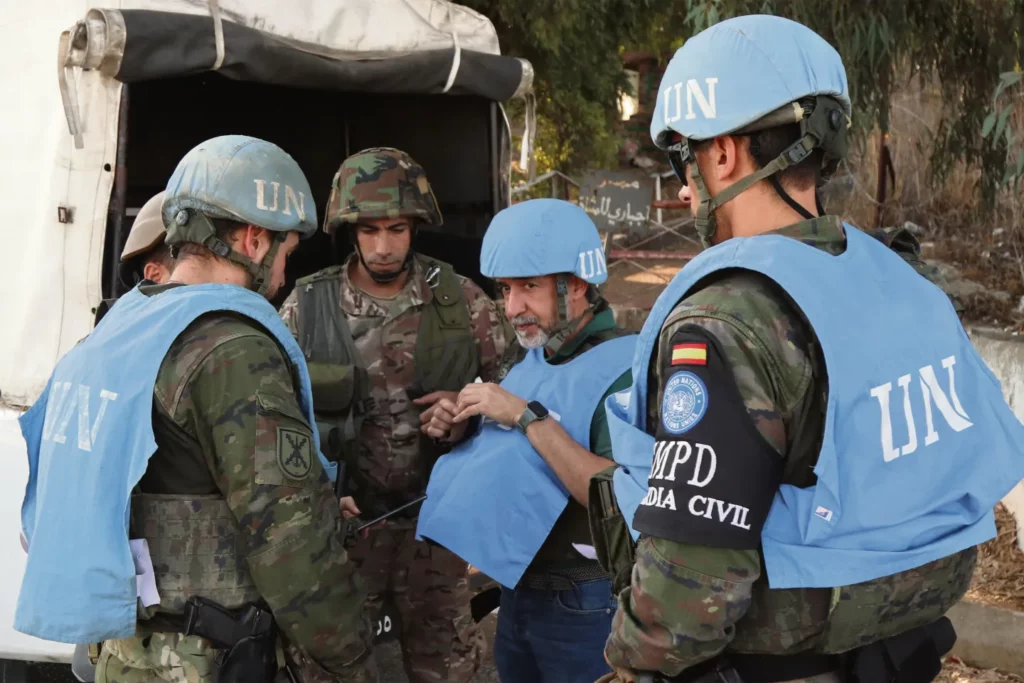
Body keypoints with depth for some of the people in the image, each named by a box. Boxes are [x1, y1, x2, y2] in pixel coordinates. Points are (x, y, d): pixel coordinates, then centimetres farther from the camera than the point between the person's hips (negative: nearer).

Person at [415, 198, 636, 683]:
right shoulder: (528, 357, 7)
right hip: (515, 590, 7)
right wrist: (463, 431, -2)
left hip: (584, 604, -7)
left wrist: (527, 417, -27)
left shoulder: (627, 367, -18)